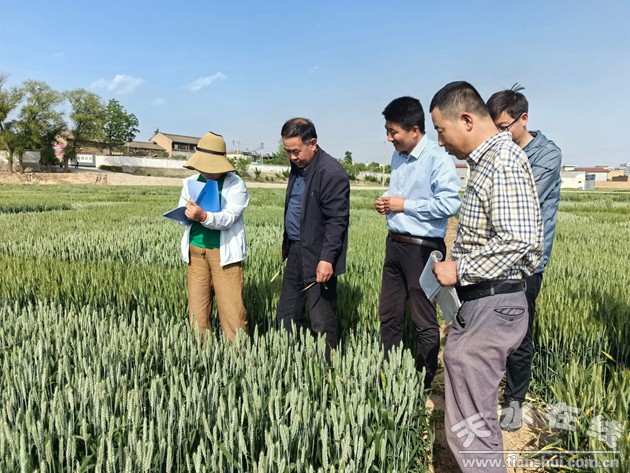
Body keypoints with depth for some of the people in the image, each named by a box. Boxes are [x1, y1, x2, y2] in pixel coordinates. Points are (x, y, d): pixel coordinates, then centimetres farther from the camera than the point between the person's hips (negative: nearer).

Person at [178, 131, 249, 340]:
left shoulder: (235, 184, -4)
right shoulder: (190, 182, 12)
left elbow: (228, 218, -17)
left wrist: (203, 216, -34)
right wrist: (187, 214, -16)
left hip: (225, 253, -4)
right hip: (196, 251, 5)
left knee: (231, 307, -4)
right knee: (197, 307, 8)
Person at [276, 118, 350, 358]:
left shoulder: (331, 173, -18)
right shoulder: (298, 166, 11)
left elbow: (337, 220, -21)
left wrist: (327, 259, -24)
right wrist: (287, 244, 18)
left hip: (317, 258, -9)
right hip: (295, 251, 9)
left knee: (323, 323, 1)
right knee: (286, 316, 17)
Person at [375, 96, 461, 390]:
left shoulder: (438, 159, -15)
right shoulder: (398, 157, 10)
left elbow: (450, 204, -22)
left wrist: (404, 205, -16)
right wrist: (386, 203, 3)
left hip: (422, 248, -8)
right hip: (395, 244, 8)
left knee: (424, 322, 6)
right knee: (388, 316, 15)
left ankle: (424, 385, 22)